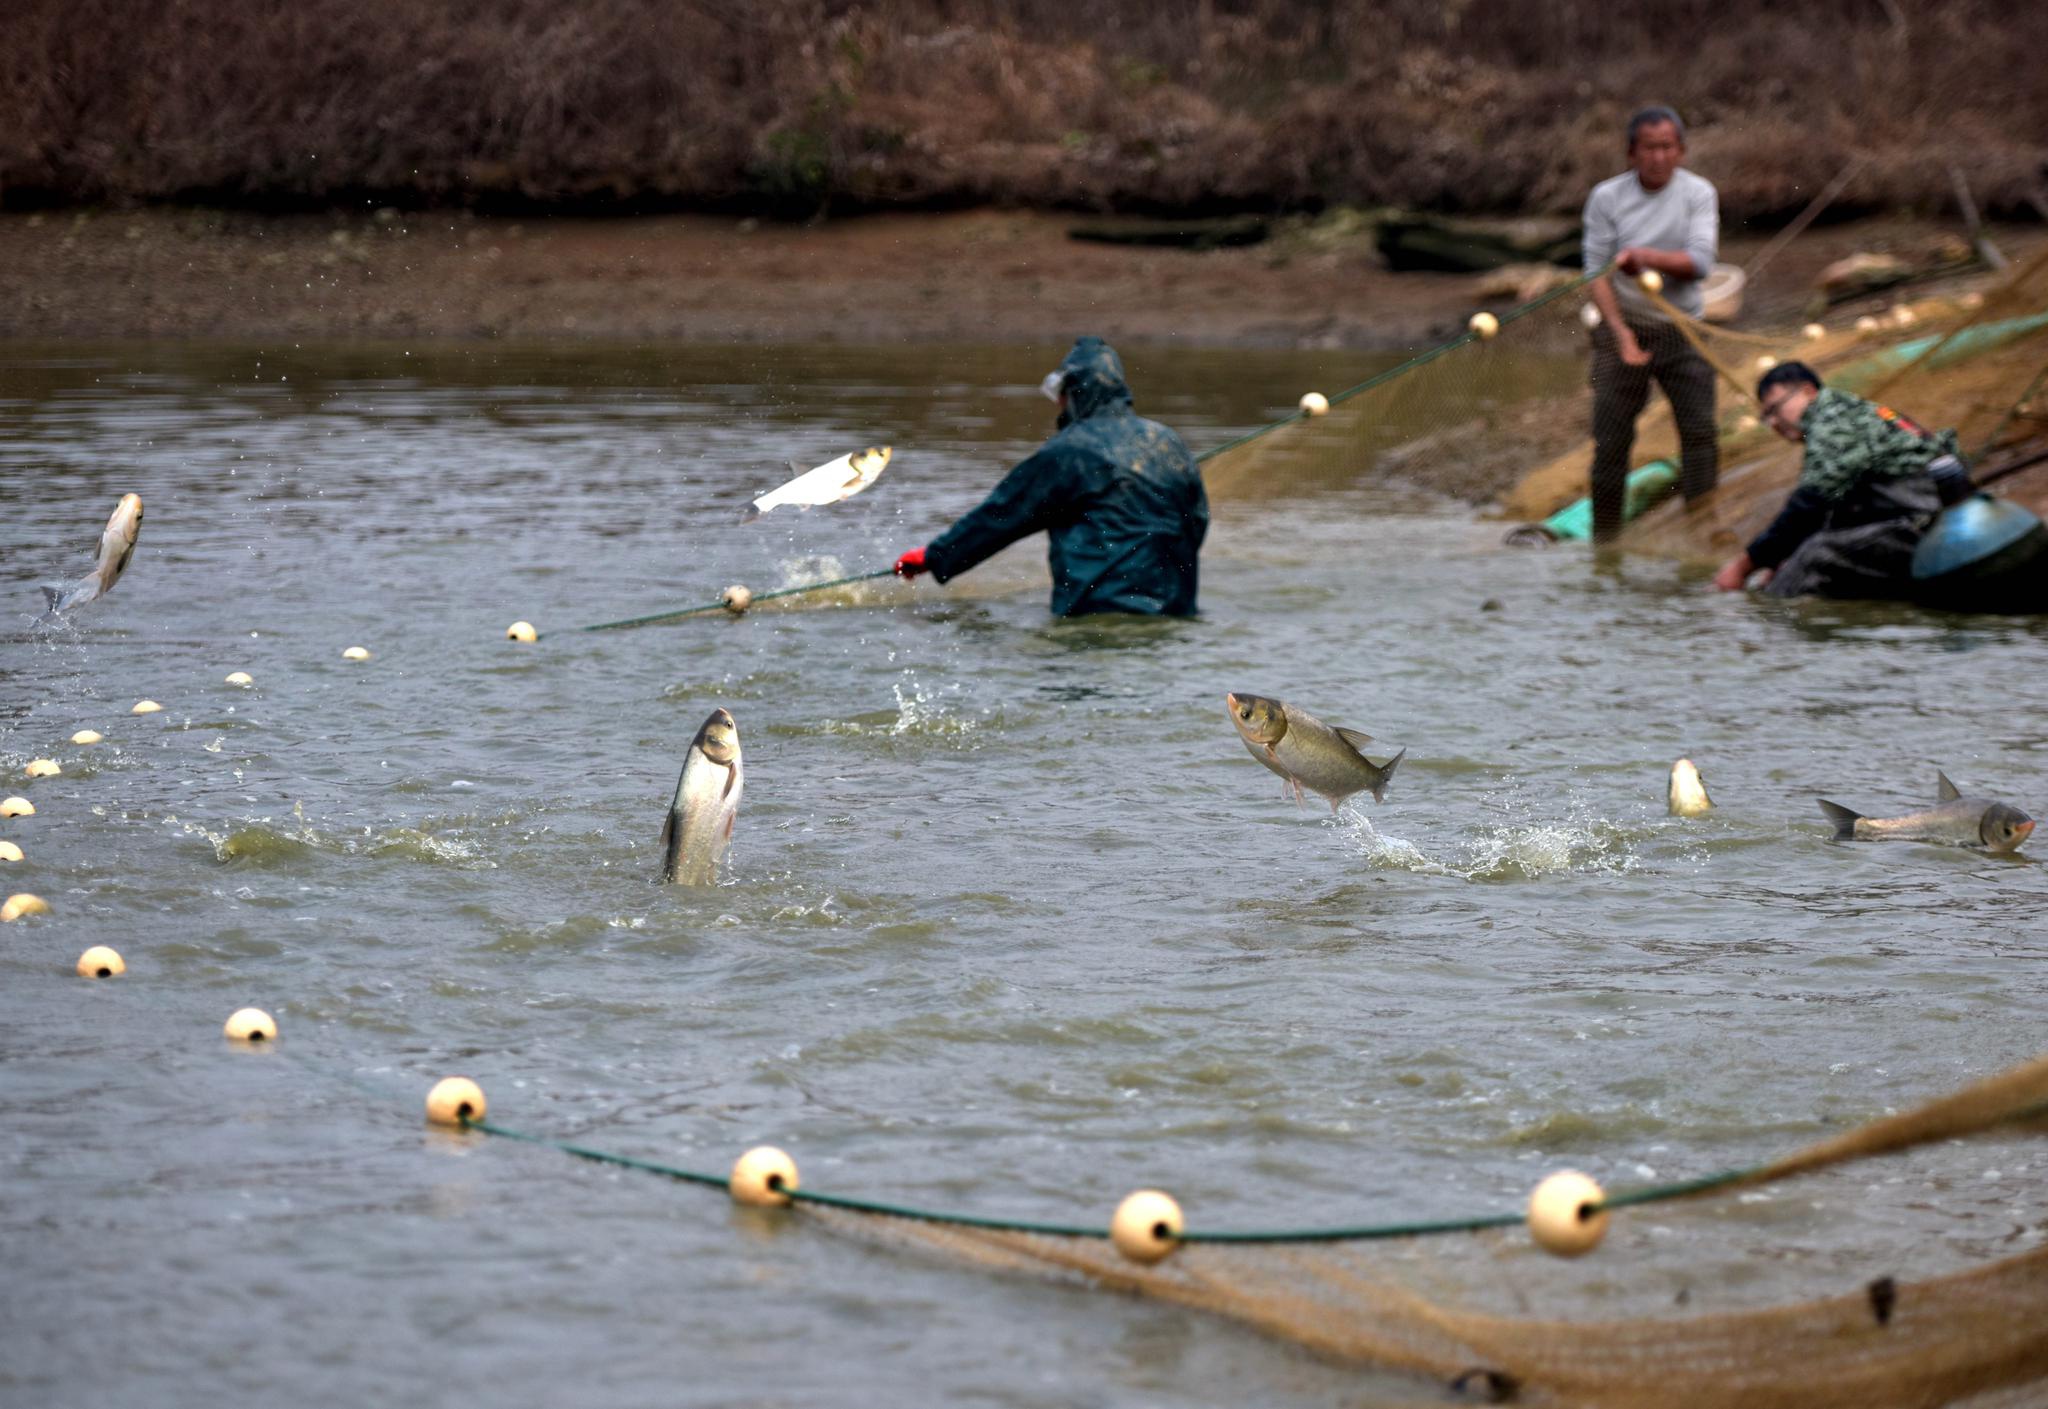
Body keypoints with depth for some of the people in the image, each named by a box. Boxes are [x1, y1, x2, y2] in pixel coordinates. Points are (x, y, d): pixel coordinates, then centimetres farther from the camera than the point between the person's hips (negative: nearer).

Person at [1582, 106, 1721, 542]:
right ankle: (1605, 536, 7)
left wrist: (1644, 255, -27)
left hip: (1682, 330, 1)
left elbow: (1699, 262, -14)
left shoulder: (1698, 193, -3)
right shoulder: (1607, 197, -4)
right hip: (1623, 325, 0)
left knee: (1700, 431, -6)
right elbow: (1597, 272, -6)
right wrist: (1621, 334, -17)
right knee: (1611, 438, -2)